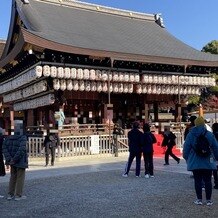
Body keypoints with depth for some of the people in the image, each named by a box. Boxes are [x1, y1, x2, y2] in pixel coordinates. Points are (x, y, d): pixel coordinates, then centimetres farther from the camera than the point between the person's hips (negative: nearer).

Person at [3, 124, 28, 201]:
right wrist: (14, 159, -19)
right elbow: (21, 150, -26)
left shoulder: (8, 138, 3)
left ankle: (10, 194, 22)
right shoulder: (23, 138, -15)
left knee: (13, 177, 18)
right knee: (20, 178, 6)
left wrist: (9, 159, -9)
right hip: (21, 162, -6)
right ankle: (18, 195, 10)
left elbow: (4, 148, -5)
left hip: (13, 162, 6)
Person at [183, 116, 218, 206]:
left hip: (195, 163, 0)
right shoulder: (210, 135, -4)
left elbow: (186, 148, 0)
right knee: (207, 181, 8)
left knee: (197, 181, 7)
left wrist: (186, 158, 13)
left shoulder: (190, 135, -5)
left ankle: (199, 199, 11)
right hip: (208, 163, 1)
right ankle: (208, 200, 14)